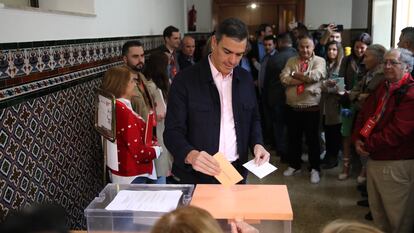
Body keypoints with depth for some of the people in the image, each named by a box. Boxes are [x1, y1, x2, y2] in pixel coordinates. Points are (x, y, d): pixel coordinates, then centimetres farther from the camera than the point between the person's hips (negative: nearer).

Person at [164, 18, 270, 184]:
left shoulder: (245, 79, 3)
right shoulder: (185, 80, -12)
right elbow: (173, 132, -14)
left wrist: (257, 144, -4)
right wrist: (190, 155, -32)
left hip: (237, 173, 4)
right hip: (198, 176, -4)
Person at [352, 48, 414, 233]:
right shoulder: (383, 88, 11)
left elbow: (397, 132, -24)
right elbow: (364, 114, 12)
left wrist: (367, 145, -13)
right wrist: (358, 139, -4)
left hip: (396, 164, -8)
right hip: (374, 159, 8)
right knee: (377, 210, 23)